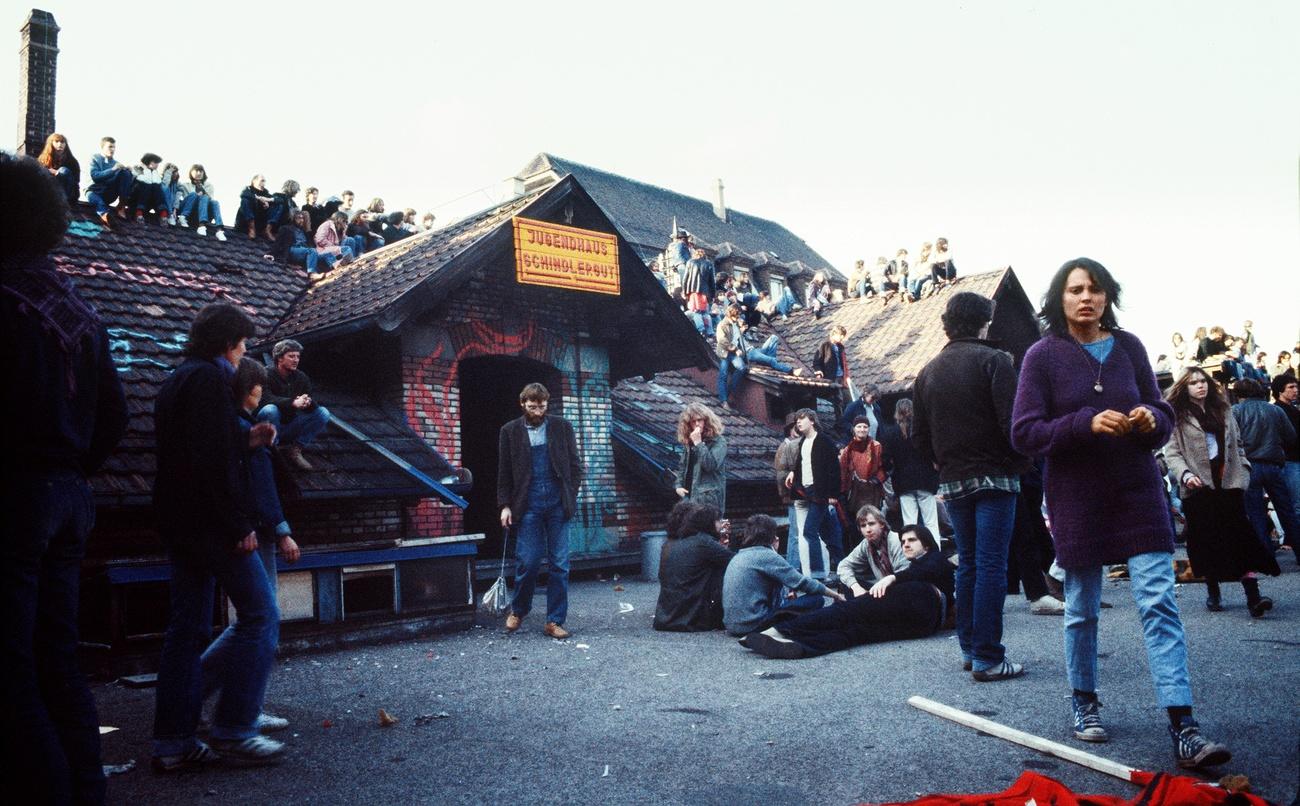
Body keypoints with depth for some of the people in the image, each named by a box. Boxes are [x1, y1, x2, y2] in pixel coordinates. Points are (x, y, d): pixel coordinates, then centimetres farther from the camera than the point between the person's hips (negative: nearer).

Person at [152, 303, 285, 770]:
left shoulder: (174, 382, 19)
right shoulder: (210, 378, -11)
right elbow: (214, 459, -20)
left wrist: (247, 441, 17)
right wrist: (240, 523, -18)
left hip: (177, 523, 10)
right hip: (212, 522, -10)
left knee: (187, 629, 10)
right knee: (260, 618, -4)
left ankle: (172, 742, 13)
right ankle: (233, 729, -3)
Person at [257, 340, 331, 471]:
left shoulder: (301, 377, 3)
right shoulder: (267, 375, -12)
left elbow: (311, 402, -5)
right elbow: (267, 399, -30)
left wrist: (308, 402, -31)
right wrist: (293, 403, -45)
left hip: (290, 427, 5)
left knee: (323, 413, -13)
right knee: (270, 410, -36)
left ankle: (295, 449, -11)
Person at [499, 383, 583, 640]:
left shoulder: (561, 427, 6)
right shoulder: (510, 431, 5)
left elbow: (575, 465, 7)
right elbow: (504, 472, 6)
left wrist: (571, 497, -1)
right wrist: (505, 505, -1)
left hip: (558, 503, 1)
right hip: (528, 505, -1)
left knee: (559, 564, 1)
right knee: (528, 562, -1)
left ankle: (554, 621, 11)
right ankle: (518, 611, 23)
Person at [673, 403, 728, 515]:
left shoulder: (718, 441, -5)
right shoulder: (688, 441, 14)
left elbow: (711, 465, -18)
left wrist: (698, 443, -18)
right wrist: (678, 485, 8)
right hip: (689, 497, 6)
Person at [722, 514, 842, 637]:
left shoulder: (738, 556, 16)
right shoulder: (766, 555, -9)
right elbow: (802, 582, -8)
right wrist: (836, 595, 3)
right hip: (753, 624, -9)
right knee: (815, 599, -6)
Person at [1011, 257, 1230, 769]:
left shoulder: (1128, 347, 4)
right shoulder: (1043, 355, -4)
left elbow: (1162, 413, 10)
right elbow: (1025, 433, -9)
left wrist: (1152, 419, -14)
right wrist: (1087, 423, -23)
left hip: (1137, 491, 2)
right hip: (1076, 498, -2)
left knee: (1160, 604, -5)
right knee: (1082, 610, 9)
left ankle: (1182, 729, -4)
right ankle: (1084, 703, 28)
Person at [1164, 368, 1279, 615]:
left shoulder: (1222, 411, 16)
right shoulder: (1177, 417, 0)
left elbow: (1237, 444, 23)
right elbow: (1171, 453, -6)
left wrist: (1243, 469, 10)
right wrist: (1185, 475, -22)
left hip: (1229, 482, 3)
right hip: (1199, 486, -3)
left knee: (1240, 536, -6)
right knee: (1206, 539, 4)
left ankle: (1253, 595, -11)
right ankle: (1213, 593, 17)